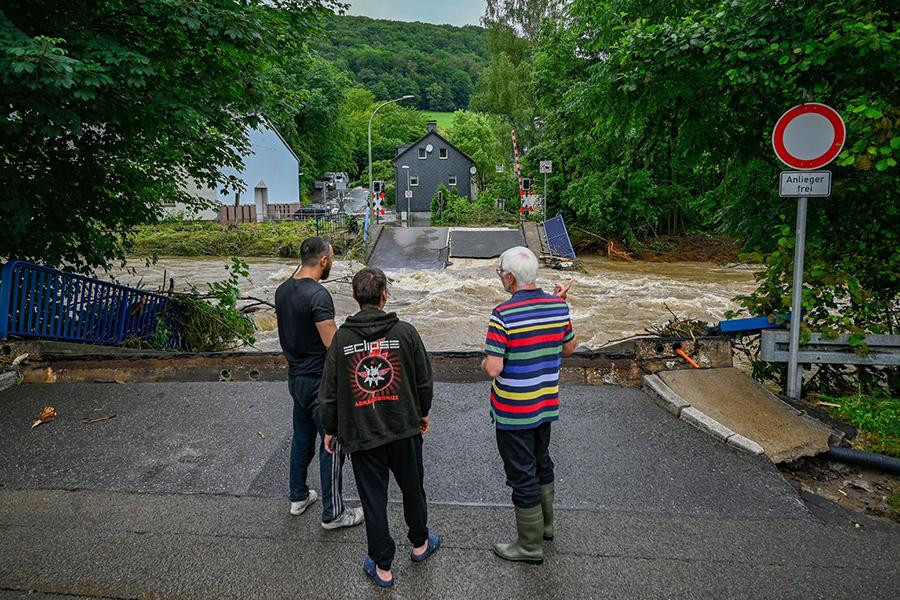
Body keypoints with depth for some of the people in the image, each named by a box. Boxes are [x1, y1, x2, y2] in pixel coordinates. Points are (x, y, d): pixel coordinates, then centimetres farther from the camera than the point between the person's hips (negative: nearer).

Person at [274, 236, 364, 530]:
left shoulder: (282, 291, 3)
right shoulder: (318, 295, -24)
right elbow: (334, 344, -26)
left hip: (295, 377, 9)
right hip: (319, 382, -9)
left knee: (302, 437, 22)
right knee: (332, 445, 3)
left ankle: (298, 497, 37)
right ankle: (333, 513, 14)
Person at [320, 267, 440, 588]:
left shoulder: (342, 338, -9)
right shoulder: (405, 332, -10)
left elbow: (329, 391, -3)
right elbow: (424, 380, -2)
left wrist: (330, 429, 11)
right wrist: (423, 413, 15)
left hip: (361, 435, 0)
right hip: (404, 429, 1)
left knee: (373, 499, 13)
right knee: (412, 488, 22)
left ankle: (382, 567, 26)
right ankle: (419, 543, 44)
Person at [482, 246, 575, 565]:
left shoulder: (503, 315, -24)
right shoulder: (559, 306, -5)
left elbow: (493, 368, -25)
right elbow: (569, 348, 9)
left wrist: (486, 360, -3)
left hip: (513, 412, -6)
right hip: (547, 404, 6)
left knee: (522, 474, 8)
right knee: (542, 462, 25)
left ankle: (530, 545, 23)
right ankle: (545, 523, 43)